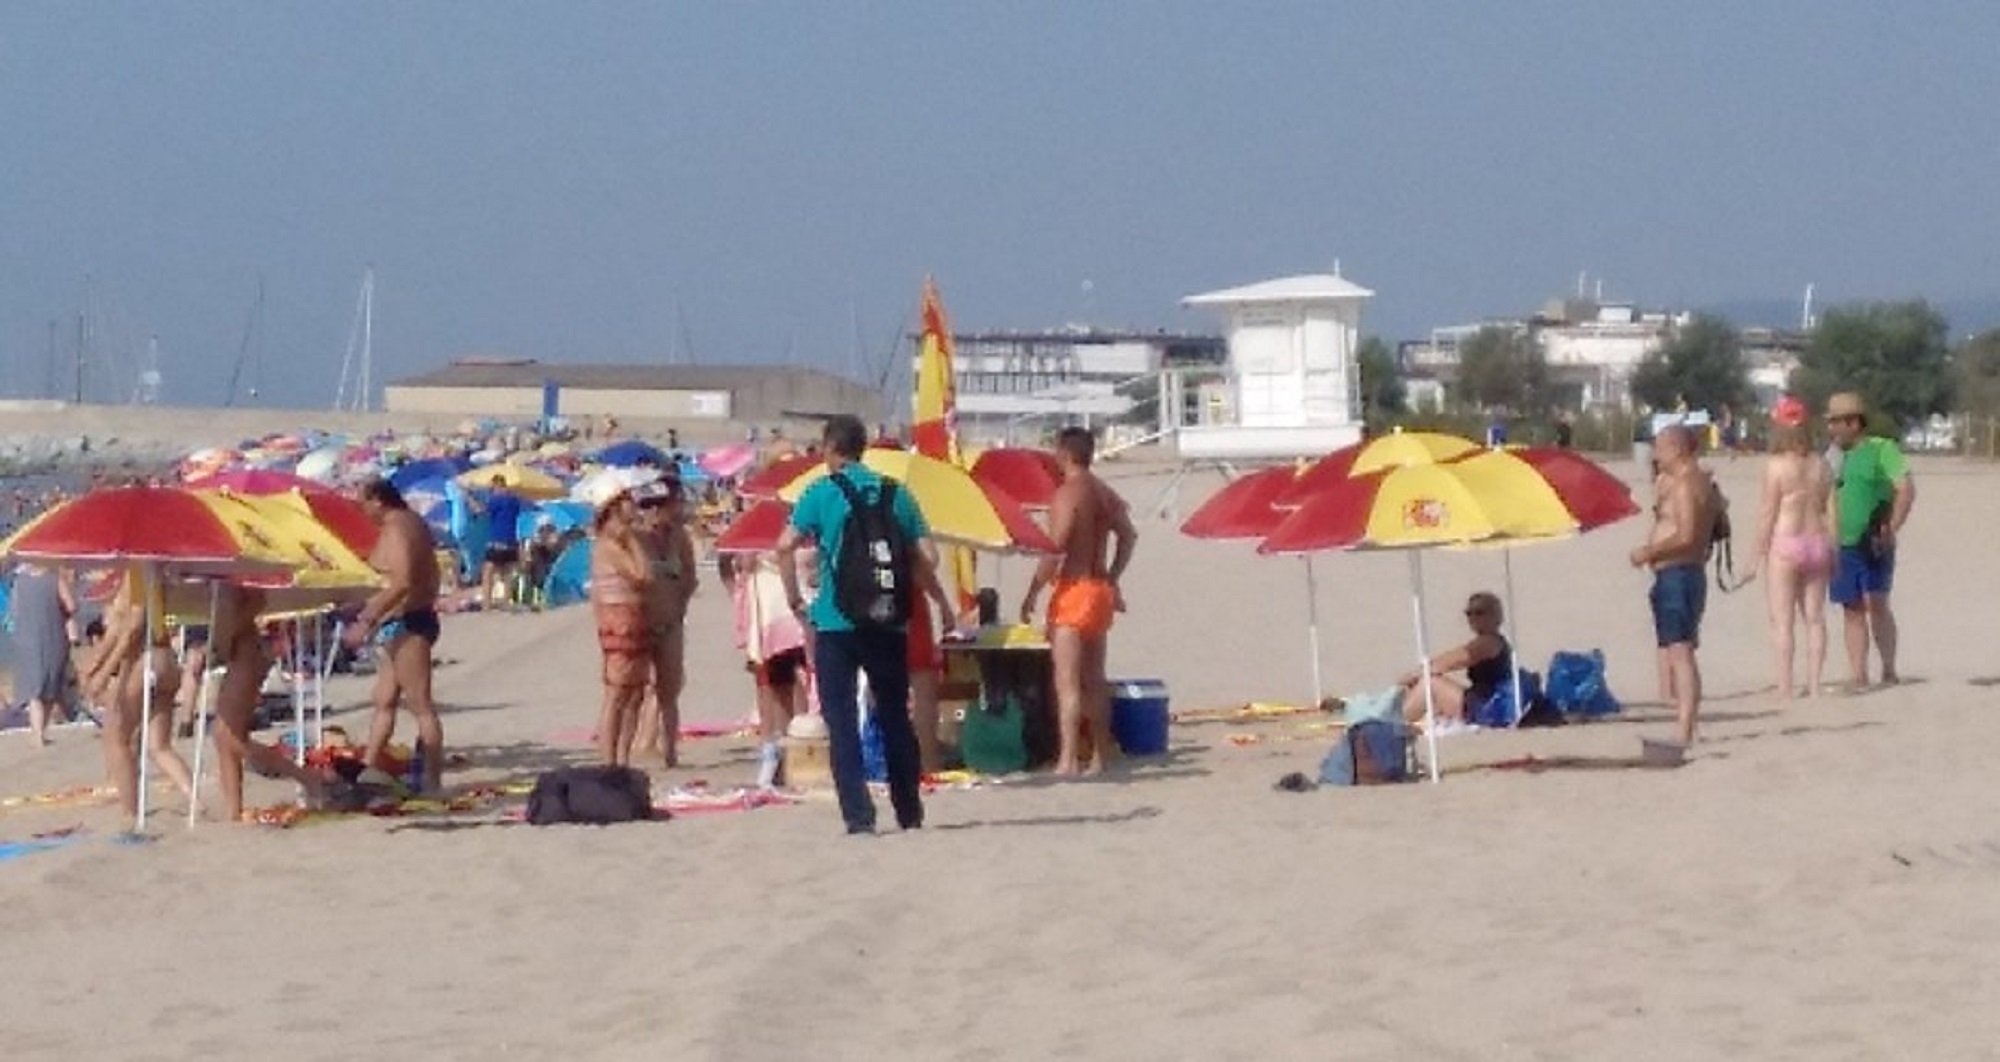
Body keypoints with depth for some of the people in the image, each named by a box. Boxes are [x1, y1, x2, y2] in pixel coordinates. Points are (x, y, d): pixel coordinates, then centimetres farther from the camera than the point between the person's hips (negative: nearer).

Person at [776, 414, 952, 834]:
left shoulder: (822, 493, -3)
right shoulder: (895, 493, 6)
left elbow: (785, 545, -14)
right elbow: (922, 559, 3)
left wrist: (794, 599, -3)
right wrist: (942, 603, 17)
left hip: (836, 623, -3)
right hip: (889, 624, 3)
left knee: (842, 721, 1)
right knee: (895, 717, 15)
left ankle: (858, 814, -8)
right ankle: (910, 811, 22)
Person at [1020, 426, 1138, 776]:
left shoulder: (1067, 494, -14)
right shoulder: (1106, 494, 12)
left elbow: (1055, 550, -19)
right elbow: (1128, 536, 23)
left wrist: (1032, 594, -13)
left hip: (1074, 590, -9)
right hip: (1100, 589, 9)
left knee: (1067, 682, -11)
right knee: (1094, 679, 15)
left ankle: (1068, 760, -17)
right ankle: (1100, 757, 19)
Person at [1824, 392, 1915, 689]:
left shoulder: (1881, 450, -3)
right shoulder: (1835, 457, 15)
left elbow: (1907, 489, -10)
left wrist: (1891, 529, -15)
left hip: (1873, 545, -6)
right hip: (1842, 545, 6)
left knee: (1876, 603, -12)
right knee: (1852, 610, 6)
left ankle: (1889, 670, -2)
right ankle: (1858, 676, 9)